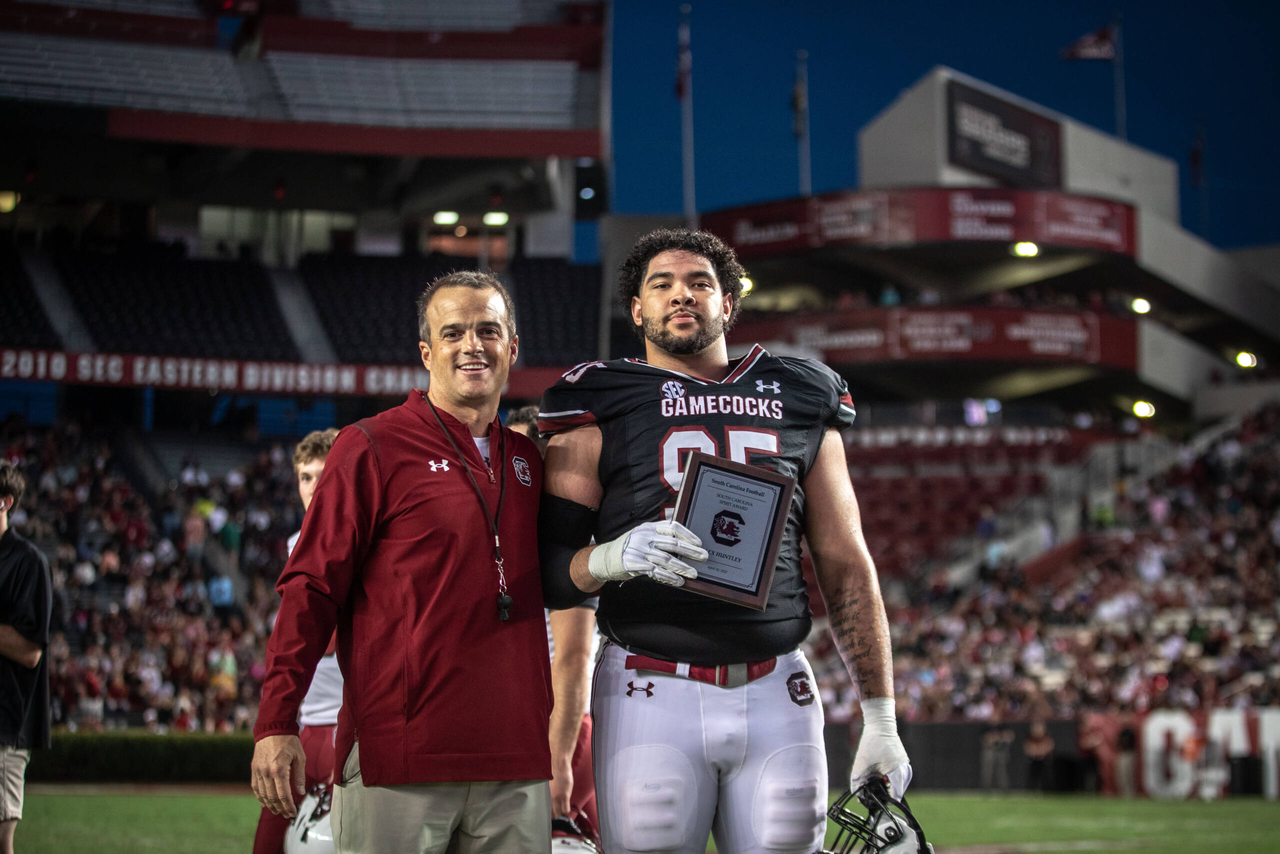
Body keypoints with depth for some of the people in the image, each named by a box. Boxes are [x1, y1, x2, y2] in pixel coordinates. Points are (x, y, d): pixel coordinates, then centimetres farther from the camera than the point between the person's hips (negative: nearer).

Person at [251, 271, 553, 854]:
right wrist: (276, 723, -12)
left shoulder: (527, 460, 16)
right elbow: (311, 588, -5)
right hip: (398, 759, -5)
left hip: (515, 764, 5)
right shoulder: (373, 448, -1)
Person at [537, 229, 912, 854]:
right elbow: (550, 573, 2)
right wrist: (611, 557, -20)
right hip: (652, 694, -2)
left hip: (775, 696, 2)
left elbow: (847, 568, 14)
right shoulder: (599, 410, 6)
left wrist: (880, 716, 9)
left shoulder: (800, 402, 14)